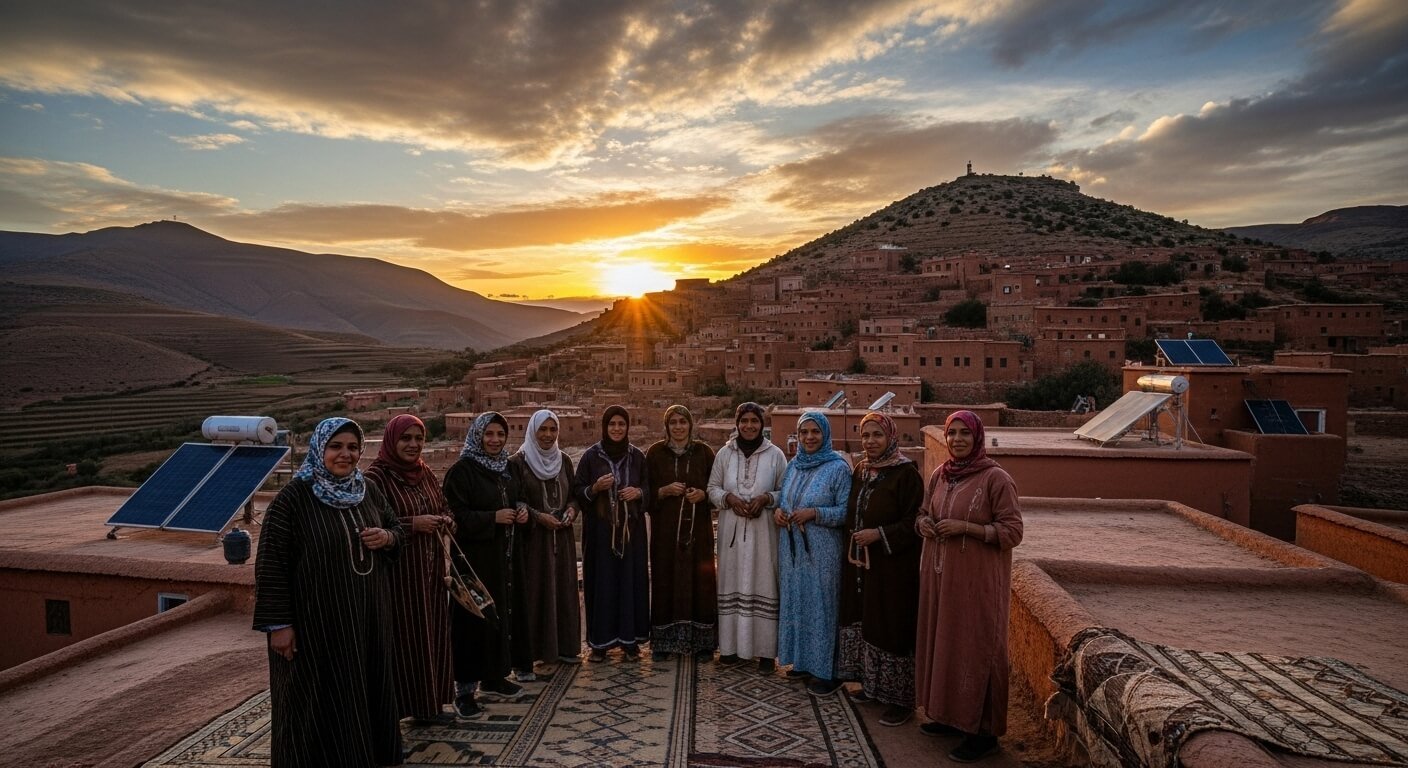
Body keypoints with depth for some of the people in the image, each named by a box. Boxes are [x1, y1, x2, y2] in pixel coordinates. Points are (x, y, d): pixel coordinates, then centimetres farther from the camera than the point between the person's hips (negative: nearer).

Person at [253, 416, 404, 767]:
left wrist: (386, 537, -8)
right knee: (318, 701, 6)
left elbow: (396, 526, 17)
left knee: (367, 690, 15)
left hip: (367, 615, 6)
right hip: (315, 620, -6)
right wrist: (279, 624, -15)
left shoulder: (368, 491, 4)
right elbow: (271, 563, -13)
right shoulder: (293, 497, -13)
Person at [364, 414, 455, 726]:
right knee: (402, 638, 0)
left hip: (430, 569, 7)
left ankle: (428, 704, 26)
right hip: (398, 572, -7)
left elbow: (445, 510, 16)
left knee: (431, 634, 12)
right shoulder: (377, 477, -11)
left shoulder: (426, 473, 10)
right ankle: (398, 708, 15)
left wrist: (445, 521, -6)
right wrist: (412, 524, -21)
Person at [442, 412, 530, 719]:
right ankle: (465, 688, 7)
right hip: (475, 557, -7)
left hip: (506, 556, 7)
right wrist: (492, 518, -21)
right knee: (474, 619, -3)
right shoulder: (462, 470, -11)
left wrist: (522, 511, 1)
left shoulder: (506, 468, 11)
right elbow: (455, 515, -16)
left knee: (503, 612, 12)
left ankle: (494, 677, 25)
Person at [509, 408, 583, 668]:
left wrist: (571, 510, -5)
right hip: (532, 537, -4)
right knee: (534, 591, -1)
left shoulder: (563, 460, 9)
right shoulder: (518, 462, -6)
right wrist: (538, 516, -17)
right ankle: (532, 649, 9)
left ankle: (564, 645, 19)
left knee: (563, 588, 8)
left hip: (562, 536, 5)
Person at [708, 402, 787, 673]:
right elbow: (712, 488, 8)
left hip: (763, 531, -1)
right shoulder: (725, 453, 5)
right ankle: (731, 645, 17)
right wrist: (728, 498, -11)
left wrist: (766, 498, -15)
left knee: (763, 585, 0)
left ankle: (766, 650, 9)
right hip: (731, 529, 2)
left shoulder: (775, 454, 0)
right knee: (732, 584, 6)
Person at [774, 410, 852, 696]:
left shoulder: (838, 467, -9)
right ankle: (802, 660, 28)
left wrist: (814, 514, -22)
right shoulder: (793, 465, 9)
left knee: (821, 604, -1)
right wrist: (777, 511, -3)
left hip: (822, 551, -6)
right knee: (795, 601, 13)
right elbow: (783, 499, 18)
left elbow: (847, 510, -13)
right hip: (792, 548, 6)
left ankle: (826, 671, 12)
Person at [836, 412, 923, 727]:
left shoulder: (906, 474, -14)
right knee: (863, 621, 15)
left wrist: (879, 534, -22)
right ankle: (872, 684, 32)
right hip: (860, 562, 8)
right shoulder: (860, 471, 9)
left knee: (890, 628, -1)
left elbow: (914, 523, -16)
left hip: (892, 567, -7)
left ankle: (901, 699, 13)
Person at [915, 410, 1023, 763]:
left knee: (975, 648, 2)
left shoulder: (996, 478, -13)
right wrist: (924, 523, -4)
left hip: (977, 580, -6)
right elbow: (924, 512, 18)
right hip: (940, 574, 7)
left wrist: (966, 527, -22)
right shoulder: (939, 474, 6)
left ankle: (984, 731, 16)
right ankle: (952, 715, 31)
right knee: (943, 641, 14)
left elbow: (1013, 532, -14)